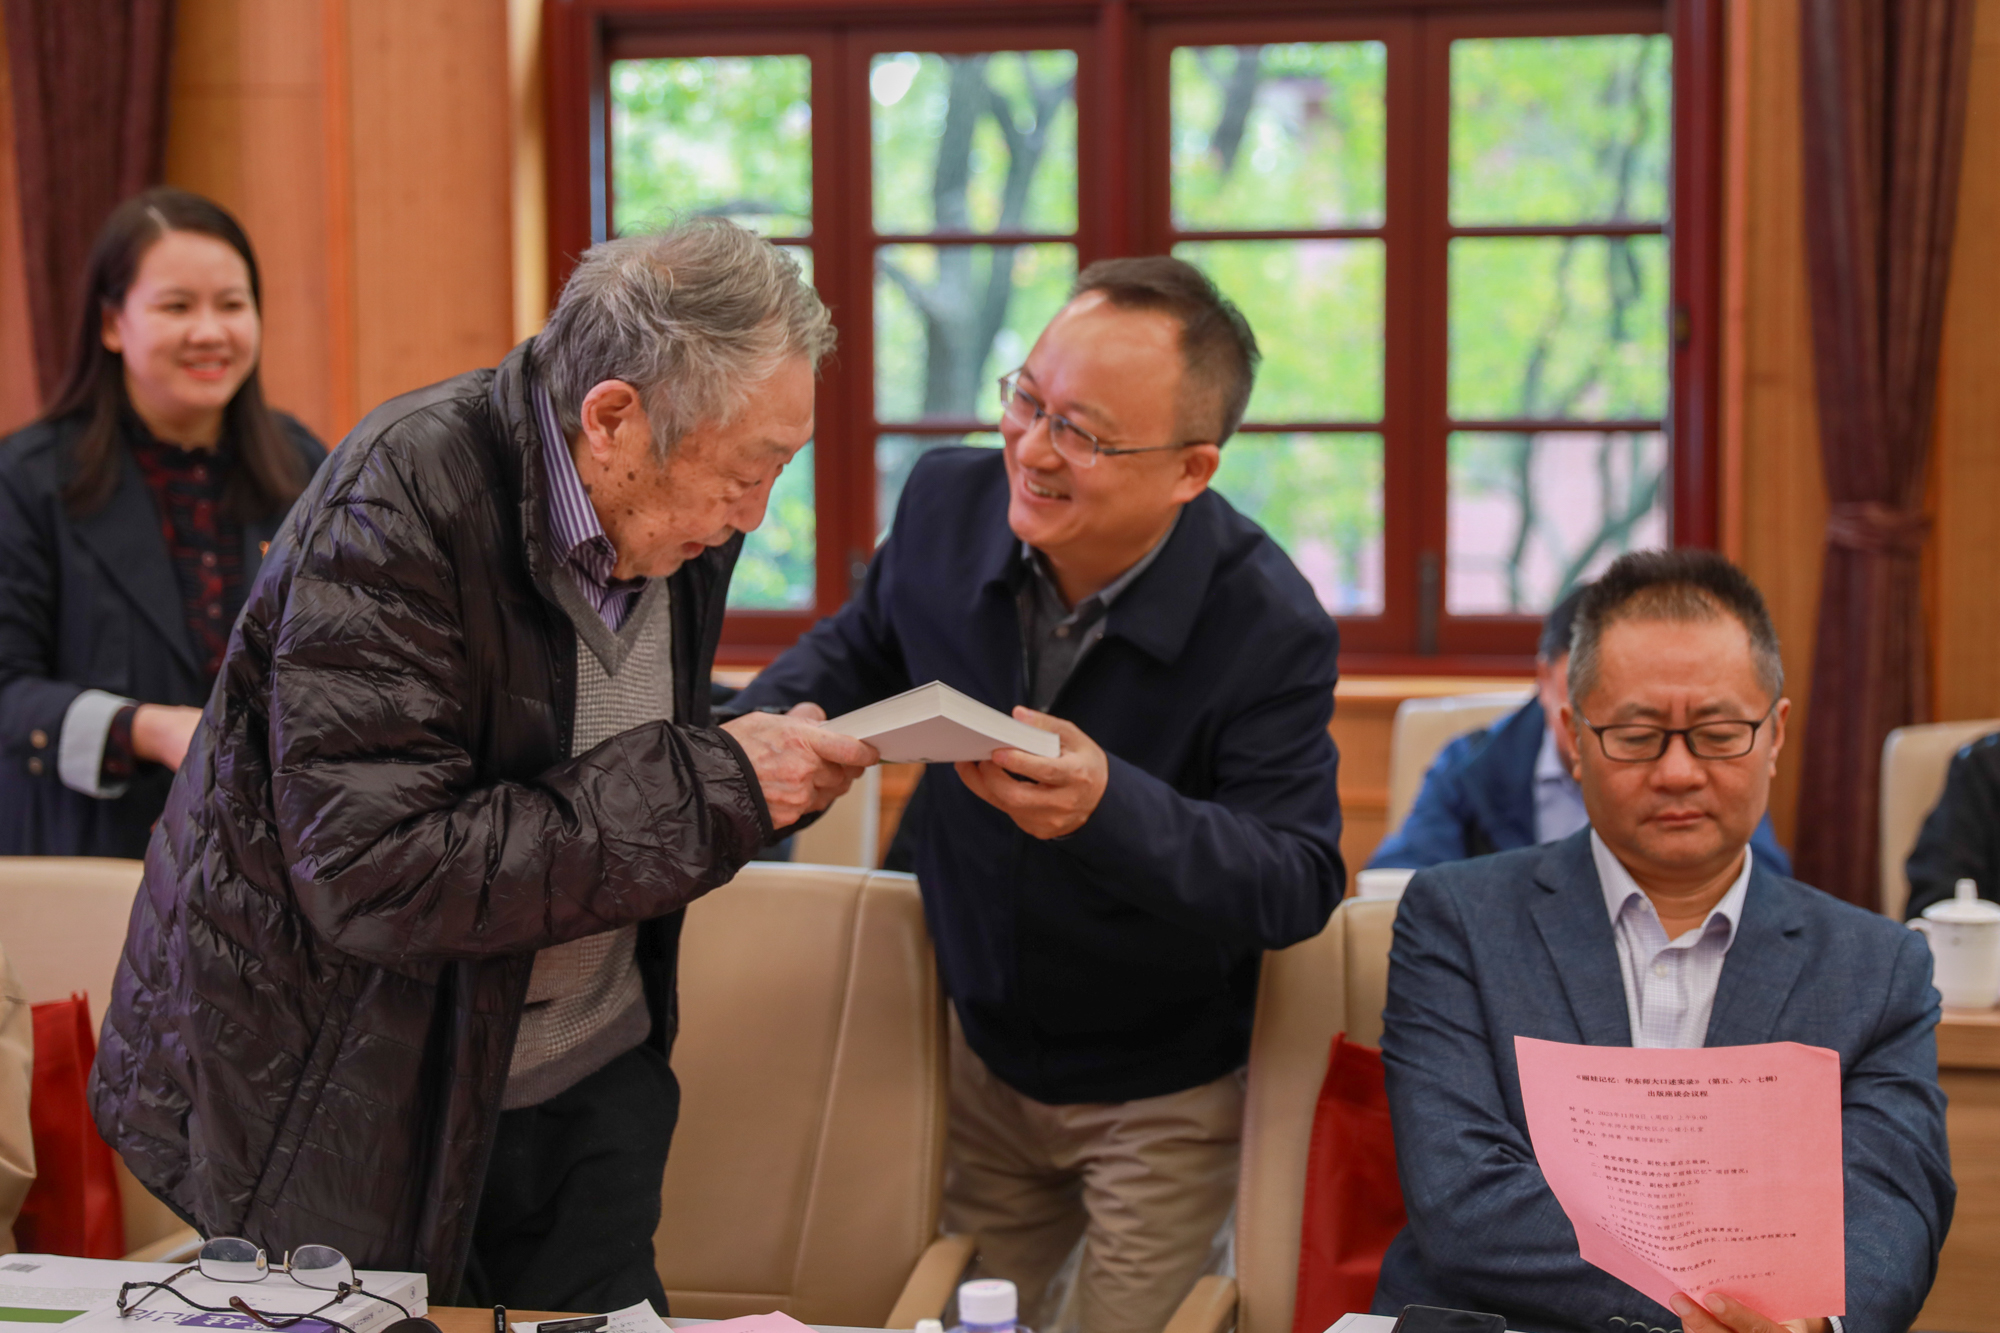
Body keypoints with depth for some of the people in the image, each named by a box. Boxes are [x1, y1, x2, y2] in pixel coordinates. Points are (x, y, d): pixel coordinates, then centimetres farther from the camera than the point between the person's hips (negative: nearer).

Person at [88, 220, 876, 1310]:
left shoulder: (683, 516, -2)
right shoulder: (401, 499, -24)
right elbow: (372, 874, -30)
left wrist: (769, 778, -10)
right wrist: (709, 787, -28)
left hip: (592, 1086, 6)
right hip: (362, 1111, -6)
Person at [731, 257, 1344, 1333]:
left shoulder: (1269, 628, -26)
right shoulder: (949, 501, -13)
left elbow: (1299, 883, -29)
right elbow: (863, 645, 9)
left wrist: (1111, 807, -45)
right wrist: (775, 718, -13)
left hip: (1166, 1093, -5)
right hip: (984, 1055, 5)